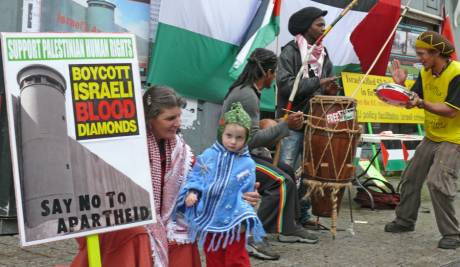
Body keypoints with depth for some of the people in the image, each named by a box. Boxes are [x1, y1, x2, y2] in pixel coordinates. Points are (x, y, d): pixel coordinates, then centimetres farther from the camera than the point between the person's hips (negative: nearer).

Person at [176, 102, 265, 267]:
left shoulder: (247, 164, -6)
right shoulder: (208, 156, -3)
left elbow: (245, 194, -4)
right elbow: (195, 177, 2)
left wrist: (244, 219, -11)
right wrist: (192, 192, -16)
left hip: (233, 222, -2)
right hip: (209, 219, 2)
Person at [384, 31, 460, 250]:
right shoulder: (425, 73, 3)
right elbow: (411, 101, 4)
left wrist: (421, 103, -35)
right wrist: (400, 85, -12)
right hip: (431, 137, 8)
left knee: (437, 182, -20)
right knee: (411, 178, 12)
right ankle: (405, 220, 30)